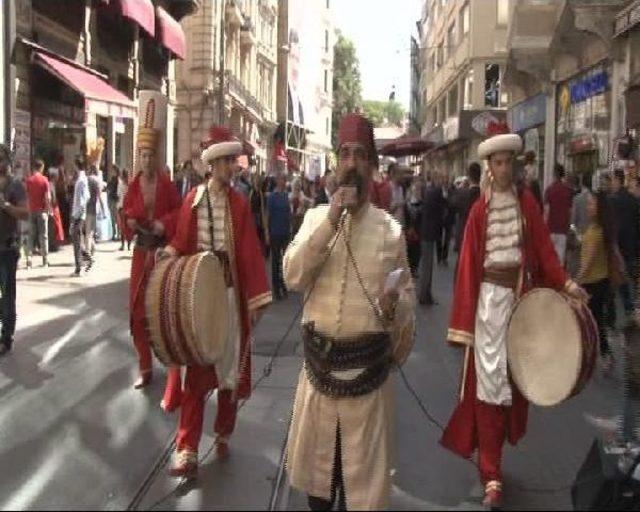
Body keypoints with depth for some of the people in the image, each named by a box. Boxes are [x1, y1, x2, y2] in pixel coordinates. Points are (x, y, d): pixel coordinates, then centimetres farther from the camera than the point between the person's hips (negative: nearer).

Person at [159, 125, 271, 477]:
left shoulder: (240, 203, -1)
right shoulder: (193, 199, 0)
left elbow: (251, 253, -4)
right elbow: (183, 243, 5)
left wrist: (257, 300, -8)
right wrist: (169, 252, -17)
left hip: (230, 291, 0)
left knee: (230, 364, 11)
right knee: (194, 369, 1)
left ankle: (223, 435, 31)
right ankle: (187, 451, 4)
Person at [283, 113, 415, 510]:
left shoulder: (391, 229, 0)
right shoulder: (316, 217, 3)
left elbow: (408, 293, 6)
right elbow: (293, 278, -10)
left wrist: (395, 306, -18)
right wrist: (330, 222, -17)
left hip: (369, 361, -1)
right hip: (320, 358, 2)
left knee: (363, 467, 10)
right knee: (318, 457, 16)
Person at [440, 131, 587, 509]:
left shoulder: (527, 201, 5)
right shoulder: (479, 209, -1)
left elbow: (544, 246, -1)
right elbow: (469, 264, -3)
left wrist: (565, 282, -17)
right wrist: (464, 320, -6)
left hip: (520, 294, 3)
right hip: (489, 296, -2)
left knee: (513, 375, 13)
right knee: (489, 381, -2)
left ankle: (492, 452, 34)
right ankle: (492, 476, 2)